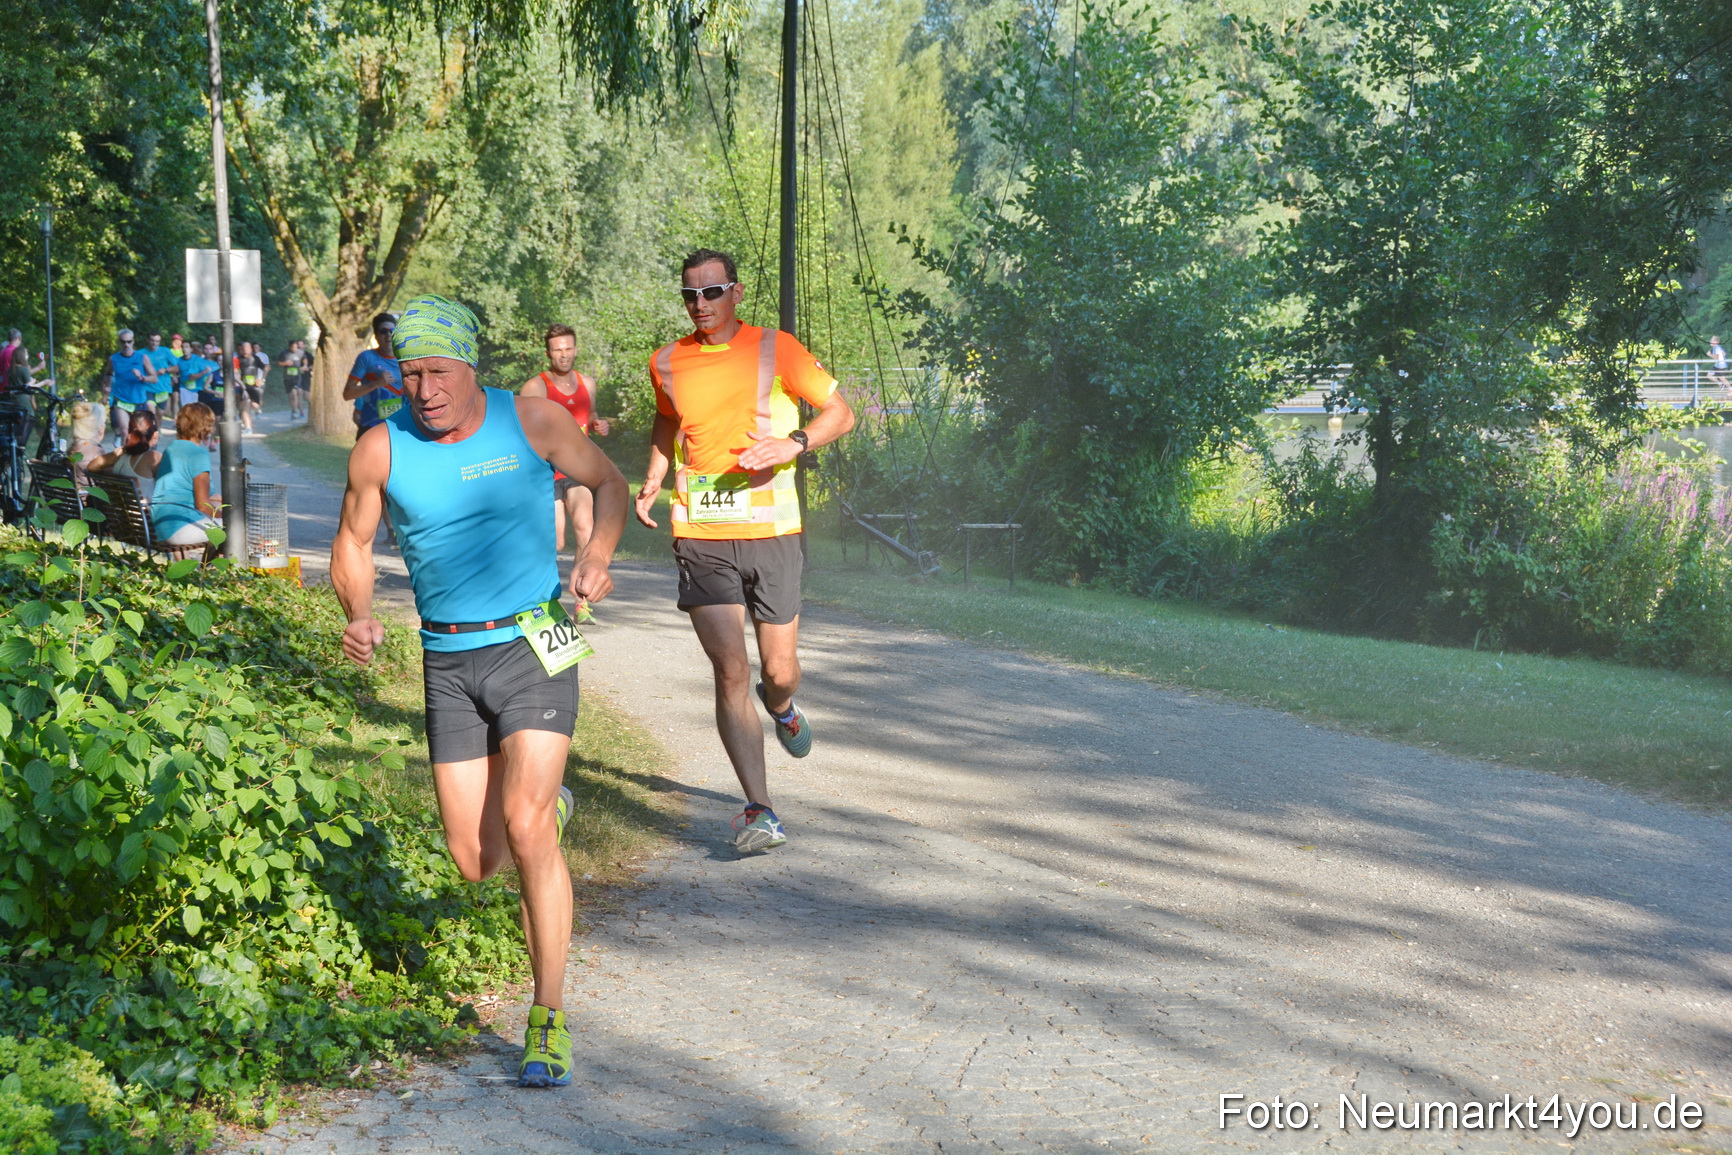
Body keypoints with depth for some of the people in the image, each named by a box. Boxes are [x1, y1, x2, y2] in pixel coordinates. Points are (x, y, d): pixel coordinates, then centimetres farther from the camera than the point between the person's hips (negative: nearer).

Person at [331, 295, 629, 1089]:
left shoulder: (532, 422, -5)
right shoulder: (381, 450, -3)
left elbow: (608, 483, 10)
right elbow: (353, 545, 10)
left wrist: (596, 557, -9)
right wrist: (359, 616, -10)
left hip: (533, 646, -3)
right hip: (448, 664, 3)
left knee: (525, 828, -19)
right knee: (476, 861, 3)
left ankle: (548, 1018, -7)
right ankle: (548, 804, 41)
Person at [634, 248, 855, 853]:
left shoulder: (775, 350, -2)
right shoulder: (667, 364, 7)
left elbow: (841, 413, 3)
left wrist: (794, 443, -16)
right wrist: (653, 480, 11)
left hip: (770, 533, -1)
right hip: (700, 538, 1)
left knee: (779, 669, 7)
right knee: (731, 671, -11)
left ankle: (780, 706, 47)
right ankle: (759, 810, -7)